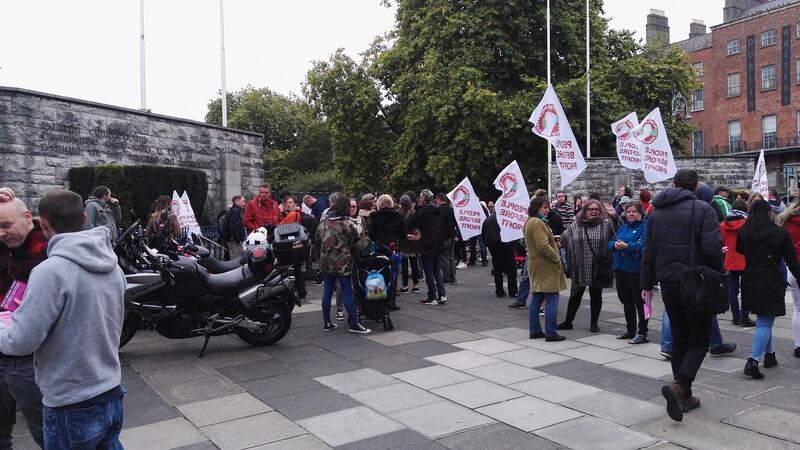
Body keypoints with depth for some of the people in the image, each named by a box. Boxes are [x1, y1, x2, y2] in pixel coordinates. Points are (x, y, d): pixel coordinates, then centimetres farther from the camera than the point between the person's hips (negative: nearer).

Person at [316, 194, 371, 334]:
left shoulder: (323, 224, 4)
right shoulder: (347, 224, -11)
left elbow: (318, 241, 10)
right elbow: (355, 245, -5)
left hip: (326, 263, 5)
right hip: (343, 263, -5)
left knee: (327, 292, 11)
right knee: (348, 293, 0)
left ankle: (327, 323, 18)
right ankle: (354, 324, 4)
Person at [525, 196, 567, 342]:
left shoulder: (529, 222, 16)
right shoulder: (537, 223, -16)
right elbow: (543, 246, -23)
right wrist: (557, 258, -12)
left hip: (535, 264, 10)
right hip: (546, 266, -10)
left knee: (536, 299, 12)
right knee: (552, 300, -6)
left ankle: (535, 331, 17)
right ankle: (550, 333, -4)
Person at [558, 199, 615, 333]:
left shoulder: (606, 224, 1)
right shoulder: (576, 226, 5)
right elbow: (563, 239, 9)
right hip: (580, 268, 1)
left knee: (596, 296, 10)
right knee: (575, 295, 11)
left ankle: (594, 322, 25)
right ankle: (568, 321, 23)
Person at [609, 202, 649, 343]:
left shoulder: (645, 227, -7)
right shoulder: (623, 227, 16)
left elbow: (643, 245, -22)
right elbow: (611, 242, 10)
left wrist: (626, 246, -27)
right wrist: (615, 245, -11)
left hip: (636, 269, -8)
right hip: (620, 268, 8)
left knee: (639, 300, -1)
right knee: (626, 299, 16)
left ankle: (643, 333, 7)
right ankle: (630, 330, 29)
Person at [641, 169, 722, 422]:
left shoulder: (656, 213, 7)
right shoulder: (702, 209, -9)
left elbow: (649, 252, 9)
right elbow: (713, 246, -19)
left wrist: (647, 284, 15)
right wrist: (717, 271, 0)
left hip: (668, 283, 5)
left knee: (679, 339, 14)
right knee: (699, 340, 4)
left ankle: (684, 396, 19)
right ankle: (679, 385, -17)